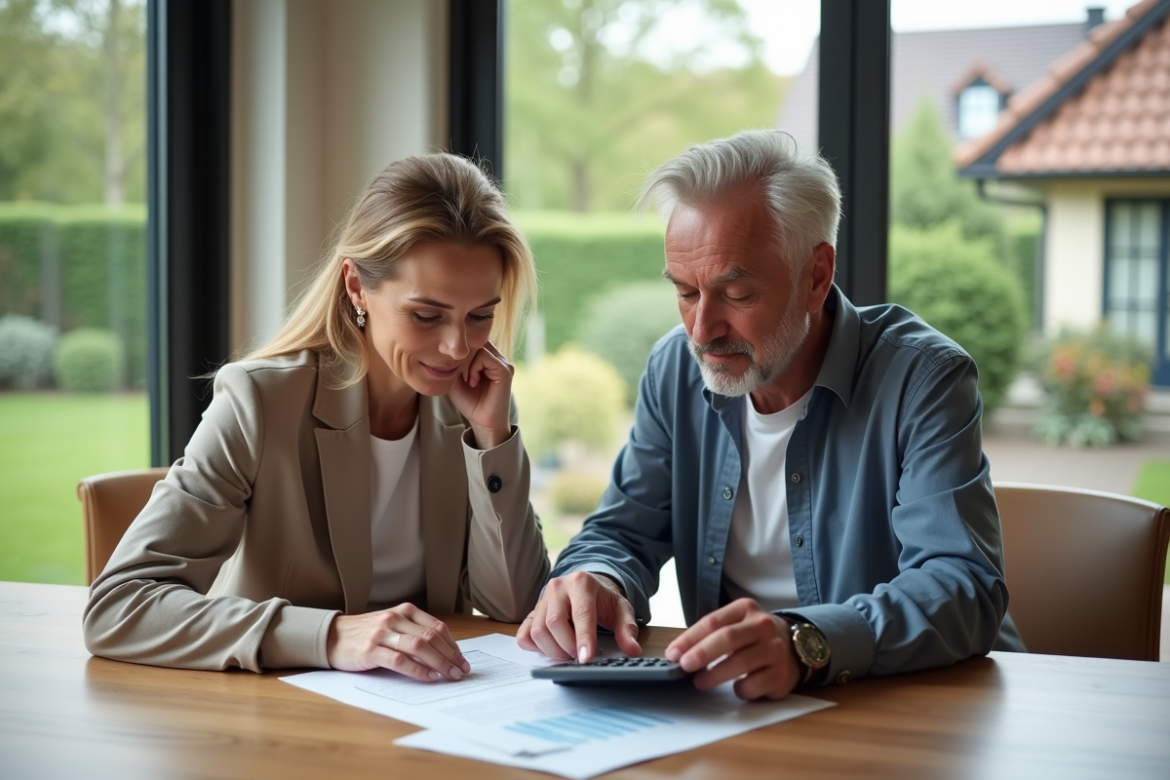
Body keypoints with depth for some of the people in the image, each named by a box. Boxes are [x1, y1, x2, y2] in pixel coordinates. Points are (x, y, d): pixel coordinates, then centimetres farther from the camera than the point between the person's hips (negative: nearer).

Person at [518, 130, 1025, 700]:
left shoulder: (923, 379, -15)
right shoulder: (675, 370, 3)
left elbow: (964, 586, -24)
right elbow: (622, 532, 7)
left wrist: (807, 643, -42)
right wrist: (596, 584, -18)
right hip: (729, 703, 5)